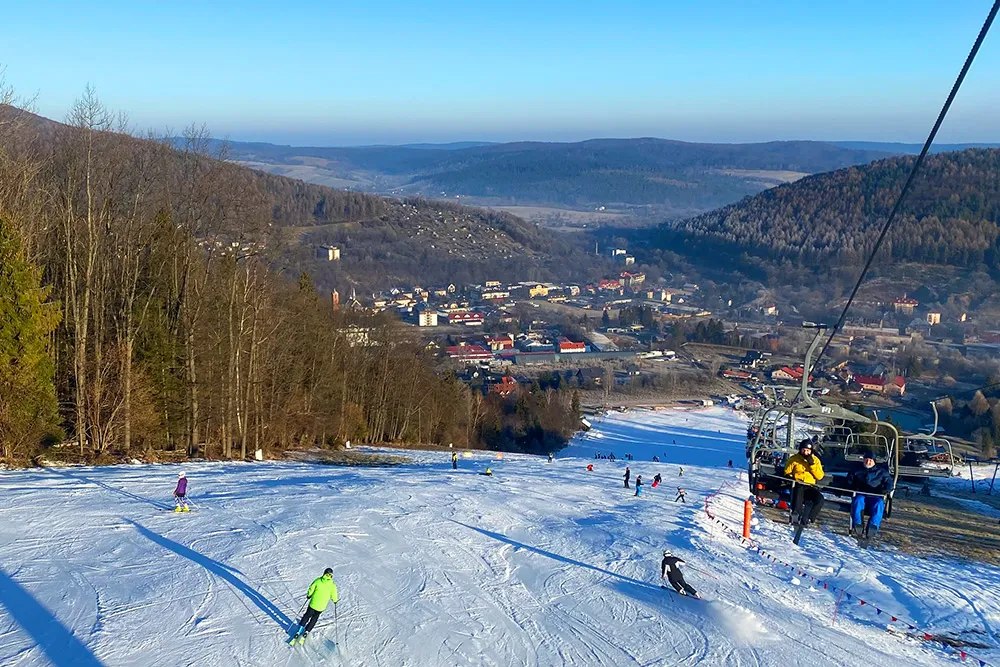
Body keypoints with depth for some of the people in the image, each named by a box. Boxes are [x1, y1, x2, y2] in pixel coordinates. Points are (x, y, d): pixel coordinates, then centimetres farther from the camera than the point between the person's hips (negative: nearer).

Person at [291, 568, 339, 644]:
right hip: (321, 607, 0)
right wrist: (335, 600, 17)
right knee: (314, 618, 22)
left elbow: (310, 590, -3)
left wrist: (308, 595, 17)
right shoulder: (332, 585, -11)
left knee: (306, 616, 19)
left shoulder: (318, 581, -10)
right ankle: (306, 632, 15)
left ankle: (298, 632, 12)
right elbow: (334, 597, -5)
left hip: (313, 604, 0)